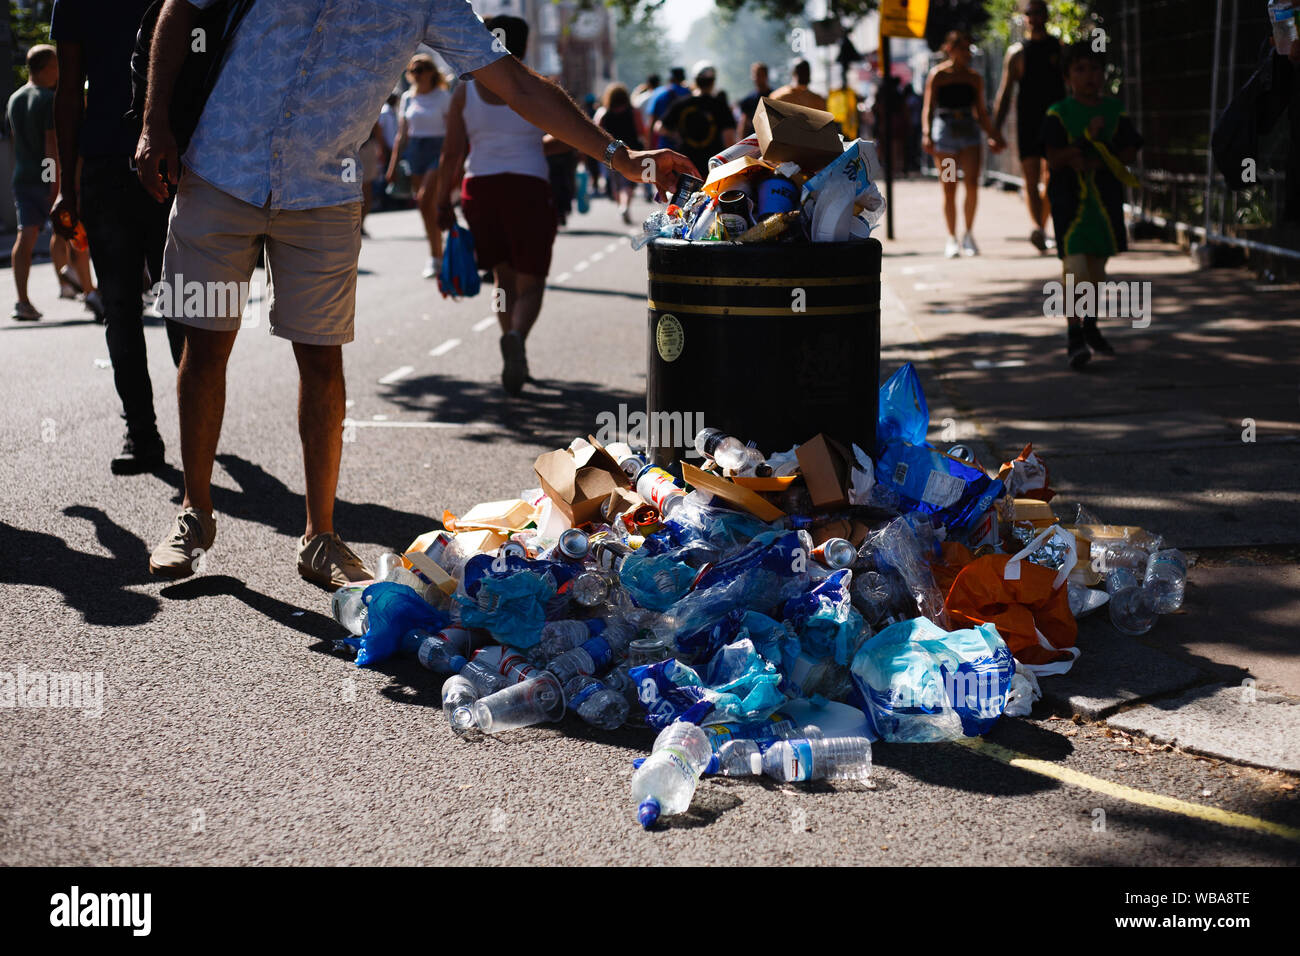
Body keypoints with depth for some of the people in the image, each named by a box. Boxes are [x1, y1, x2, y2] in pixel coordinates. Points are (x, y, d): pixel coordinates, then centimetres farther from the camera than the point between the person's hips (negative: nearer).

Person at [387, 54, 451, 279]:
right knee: (426, 209, 5)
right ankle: (438, 257, 15)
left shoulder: (443, 97, -2)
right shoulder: (407, 98, 12)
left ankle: (435, 259, -16)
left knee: (425, 199, -21)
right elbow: (402, 134, 15)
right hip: (414, 151, 5)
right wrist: (393, 164, 11)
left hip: (437, 150, -5)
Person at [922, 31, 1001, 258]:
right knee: (949, 190, 1)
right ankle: (952, 239, 11)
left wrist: (992, 135, 14)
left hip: (969, 130, 2)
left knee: (972, 183, -14)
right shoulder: (938, 75, 2)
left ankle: (968, 235, 0)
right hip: (944, 130, -2)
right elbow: (928, 107, 0)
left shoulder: (974, 78, 12)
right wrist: (927, 134, -12)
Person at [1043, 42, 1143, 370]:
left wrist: (1100, 161, -12)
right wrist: (1087, 139, -20)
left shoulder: (1116, 111, 7)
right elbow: (1054, 158, -12)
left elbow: (1130, 152, 3)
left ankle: (1090, 327, 32)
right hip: (1069, 197, -4)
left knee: (1097, 263, 14)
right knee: (1074, 262, -15)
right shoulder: (1058, 113, -4)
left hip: (1106, 195, 4)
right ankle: (1074, 334, -13)